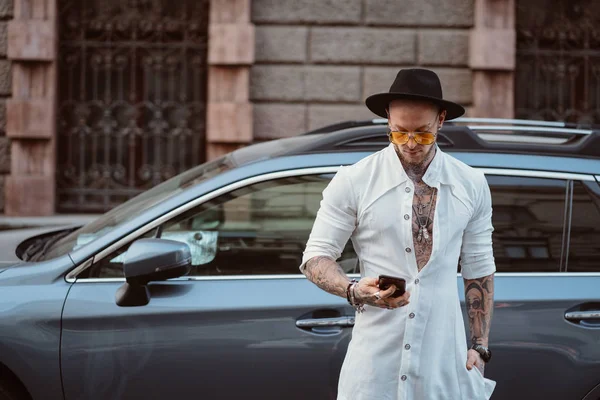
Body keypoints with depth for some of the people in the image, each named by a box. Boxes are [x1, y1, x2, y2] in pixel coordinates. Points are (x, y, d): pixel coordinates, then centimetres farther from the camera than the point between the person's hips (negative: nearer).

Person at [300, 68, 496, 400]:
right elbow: (315, 257, 1)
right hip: (375, 358, -2)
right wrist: (354, 291, -19)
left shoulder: (471, 186, 6)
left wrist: (480, 347, 8)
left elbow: (479, 270, 12)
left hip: (445, 358, 2)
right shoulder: (353, 182, -3)